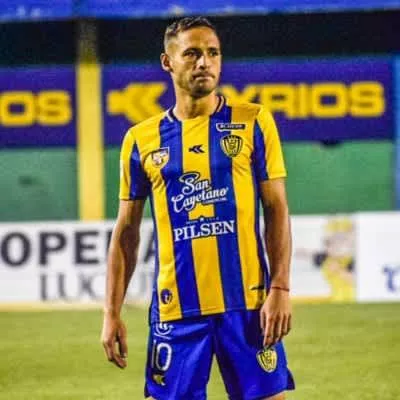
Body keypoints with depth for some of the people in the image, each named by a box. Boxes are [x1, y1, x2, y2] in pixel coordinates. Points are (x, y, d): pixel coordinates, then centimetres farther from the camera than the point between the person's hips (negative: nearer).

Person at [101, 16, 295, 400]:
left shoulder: (253, 122, 3)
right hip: (175, 309, 1)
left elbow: (277, 209, 2)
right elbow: (126, 230, 10)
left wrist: (280, 289, -8)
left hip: (247, 303, -1)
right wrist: (112, 311, 4)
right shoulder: (141, 139, 7)